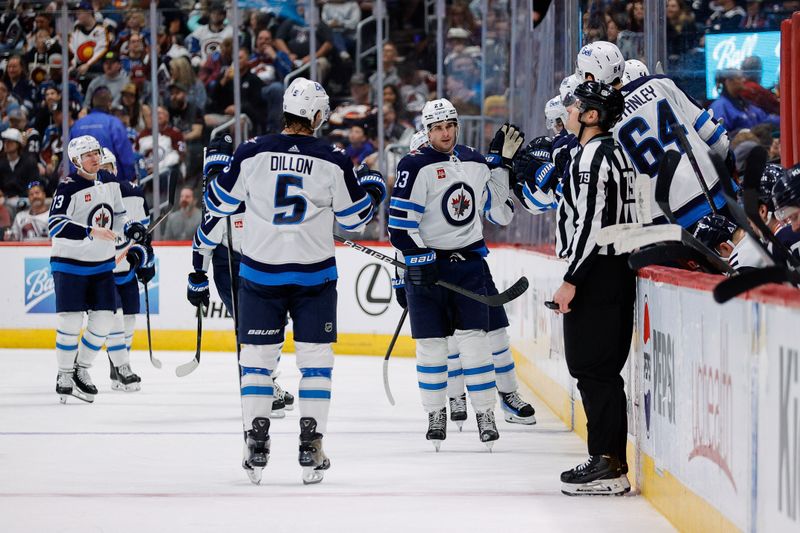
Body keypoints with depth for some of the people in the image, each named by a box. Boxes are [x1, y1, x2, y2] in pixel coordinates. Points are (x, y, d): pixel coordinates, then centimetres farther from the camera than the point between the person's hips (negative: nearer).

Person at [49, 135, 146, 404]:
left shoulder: (109, 183, 5)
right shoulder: (69, 187, -16)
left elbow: (117, 215, 19)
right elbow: (56, 226, -25)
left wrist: (130, 228, -3)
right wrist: (91, 232, -33)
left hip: (102, 263, 6)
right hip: (69, 263, -6)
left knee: (103, 320, 2)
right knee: (71, 321, -7)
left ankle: (82, 369, 18)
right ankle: (65, 375, 6)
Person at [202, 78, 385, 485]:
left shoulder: (251, 154, -6)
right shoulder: (333, 161, -6)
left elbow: (219, 203, 5)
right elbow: (353, 218, 4)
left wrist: (216, 171, 25)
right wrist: (373, 188, 22)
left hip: (260, 273, 1)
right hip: (314, 275, 0)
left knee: (257, 358, 9)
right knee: (315, 359, 8)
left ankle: (255, 446, 4)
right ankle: (311, 448, 3)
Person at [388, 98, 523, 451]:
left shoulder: (474, 162, 9)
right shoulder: (415, 166, -10)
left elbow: (493, 200, 26)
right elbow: (400, 222, -13)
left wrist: (502, 160, 17)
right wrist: (419, 260, -16)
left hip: (468, 260, 3)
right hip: (427, 262, -3)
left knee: (474, 338, -1)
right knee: (431, 343, 3)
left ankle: (486, 415, 4)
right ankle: (435, 415, 16)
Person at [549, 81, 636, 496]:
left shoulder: (593, 155, -14)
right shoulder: (615, 152, 17)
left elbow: (591, 222, -21)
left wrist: (571, 280, -19)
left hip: (595, 274, -10)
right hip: (617, 270, 10)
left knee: (593, 368, -8)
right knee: (603, 370, 13)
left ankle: (607, 466, -10)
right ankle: (612, 462, 16)